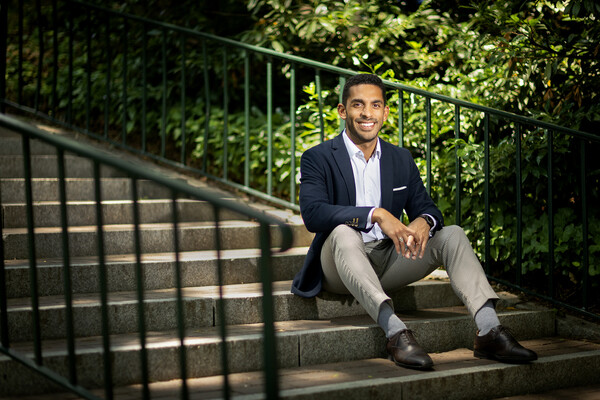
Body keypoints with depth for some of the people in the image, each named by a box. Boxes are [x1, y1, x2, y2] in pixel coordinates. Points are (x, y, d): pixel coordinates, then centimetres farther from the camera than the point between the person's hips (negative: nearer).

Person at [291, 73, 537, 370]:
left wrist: (423, 221, -19)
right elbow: (312, 214, -20)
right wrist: (375, 214, -33)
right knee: (343, 232, -37)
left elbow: (426, 208, 9)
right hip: (340, 265, -4)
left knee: (452, 235, -14)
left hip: (388, 261, 5)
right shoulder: (318, 158, -4)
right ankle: (395, 332, -49)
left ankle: (489, 331, -28)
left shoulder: (401, 159, 13)